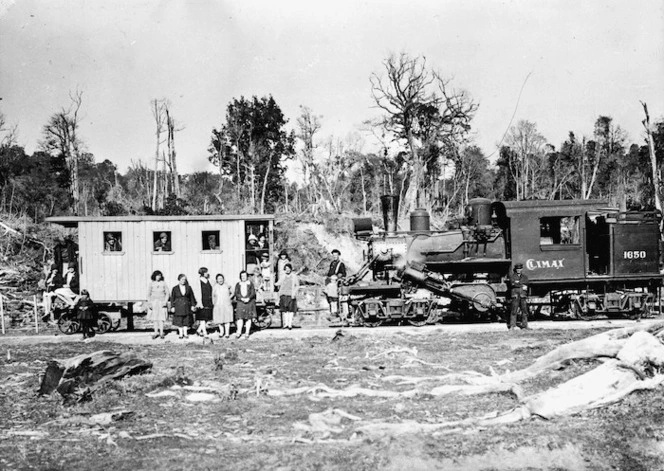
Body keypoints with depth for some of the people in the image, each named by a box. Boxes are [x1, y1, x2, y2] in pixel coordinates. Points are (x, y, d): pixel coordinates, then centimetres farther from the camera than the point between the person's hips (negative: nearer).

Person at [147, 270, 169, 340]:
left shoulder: (163, 283, -1)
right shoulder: (151, 284, 0)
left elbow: (167, 293, 4)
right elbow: (149, 294, 3)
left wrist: (165, 301, -6)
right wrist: (149, 303, -4)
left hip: (161, 302, -1)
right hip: (153, 302, 1)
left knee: (161, 318, -4)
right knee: (154, 318, 3)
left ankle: (161, 333, 2)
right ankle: (156, 332, 11)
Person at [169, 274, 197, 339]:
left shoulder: (188, 288, 3)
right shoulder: (175, 288, -2)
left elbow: (192, 297, 7)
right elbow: (172, 298, 0)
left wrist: (193, 305, 3)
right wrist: (172, 307, -4)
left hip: (186, 307, 1)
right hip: (178, 306, -1)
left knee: (186, 320, 4)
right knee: (179, 321, 2)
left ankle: (185, 333, 13)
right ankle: (180, 333, 11)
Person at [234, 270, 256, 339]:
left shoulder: (250, 284, 7)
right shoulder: (238, 284, 9)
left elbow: (253, 293, -1)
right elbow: (236, 293, 0)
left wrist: (248, 298, -18)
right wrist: (242, 298, -17)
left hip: (249, 302, 0)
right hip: (240, 303, 0)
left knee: (249, 318, -1)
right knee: (240, 317, -9)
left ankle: (247, 332, 5)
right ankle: (239, 332, -2)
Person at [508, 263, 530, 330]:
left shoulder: (525, 277, 18)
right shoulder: (512, 276, 9)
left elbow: (526, 284, 1)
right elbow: (513, 283, -10)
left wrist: (518, 282, -9)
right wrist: (522, 286, -8)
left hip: (523, 295, 3)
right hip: (515, 295, -3)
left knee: (524, 310, 2)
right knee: (514, 311, -7)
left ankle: (525, 325, 6)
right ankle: (512, 325, -6)